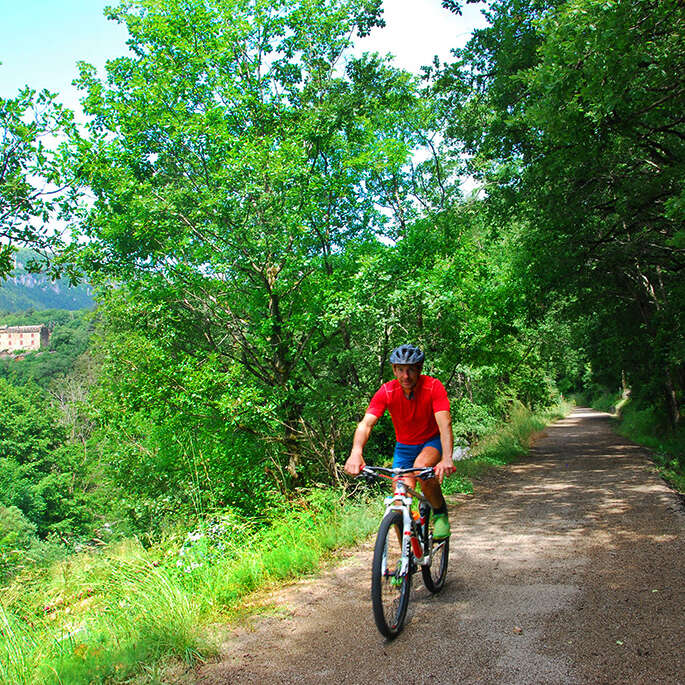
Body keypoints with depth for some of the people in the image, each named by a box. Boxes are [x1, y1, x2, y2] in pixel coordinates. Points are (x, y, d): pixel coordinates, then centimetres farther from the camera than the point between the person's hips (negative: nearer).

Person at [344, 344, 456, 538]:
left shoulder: (433, 387, -24)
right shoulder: (386, 392, -19)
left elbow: (445, 424, -35)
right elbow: (366, 423, -30)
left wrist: (447, 458, -53)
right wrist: (356, 453, -50)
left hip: (433, 441, -2)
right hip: (404, 446, 2)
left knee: (422, 466, -34)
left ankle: (440, 513, -7)